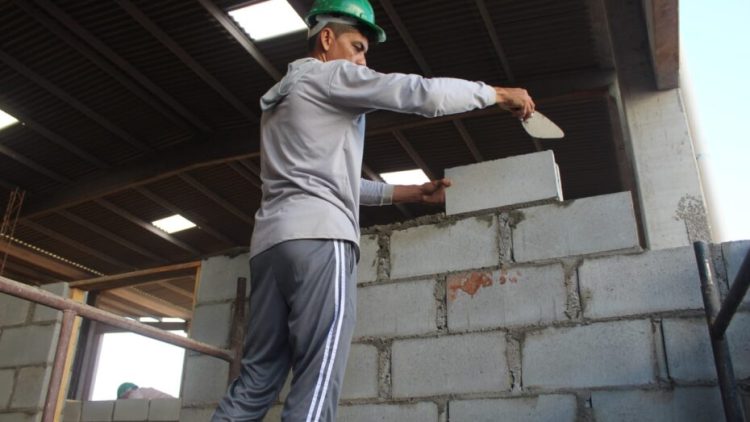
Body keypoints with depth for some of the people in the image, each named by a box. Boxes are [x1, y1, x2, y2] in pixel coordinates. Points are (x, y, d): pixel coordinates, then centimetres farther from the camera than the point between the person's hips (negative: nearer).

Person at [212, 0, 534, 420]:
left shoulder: (282, 98, 32)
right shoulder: (333, 75, 5)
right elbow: (424, 94, -4)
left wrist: (414, 192, 29)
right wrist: (498, 93, 11)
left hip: (271, 241, 9)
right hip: (317, 237, -9)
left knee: (257, 378, 7)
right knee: (317, 385, -11)